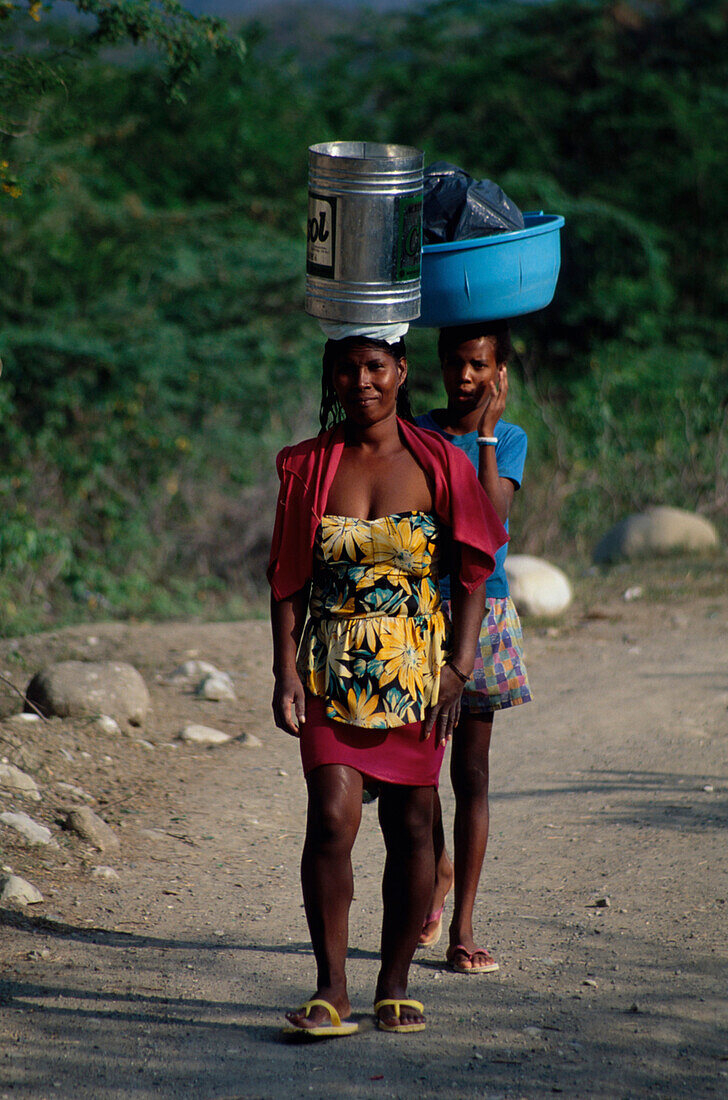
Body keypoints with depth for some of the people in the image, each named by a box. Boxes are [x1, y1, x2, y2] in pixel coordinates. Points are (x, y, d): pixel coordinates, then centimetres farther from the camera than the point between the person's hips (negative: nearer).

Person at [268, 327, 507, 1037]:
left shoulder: (439, 465, 1)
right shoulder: (307, 468, 4)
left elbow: (473, 572, 2)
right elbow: (287, 580, 6)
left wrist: (459, 665, -7)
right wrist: (286, 672, -4)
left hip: (417, 669, 0)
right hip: (333, 671, 0)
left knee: (410, 826, 3)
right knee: (331, 819, -13)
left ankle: (395, 986, 15)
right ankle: (331, 991, -10)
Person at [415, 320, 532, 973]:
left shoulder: (511, 440, 3)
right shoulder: (415, 435, 4)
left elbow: (492, 520, -14)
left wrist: (486, 431, -18)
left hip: (481, 611, -1)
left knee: (472, 771, -1)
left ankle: (462, 927, 1)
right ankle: (439, 870, 29)